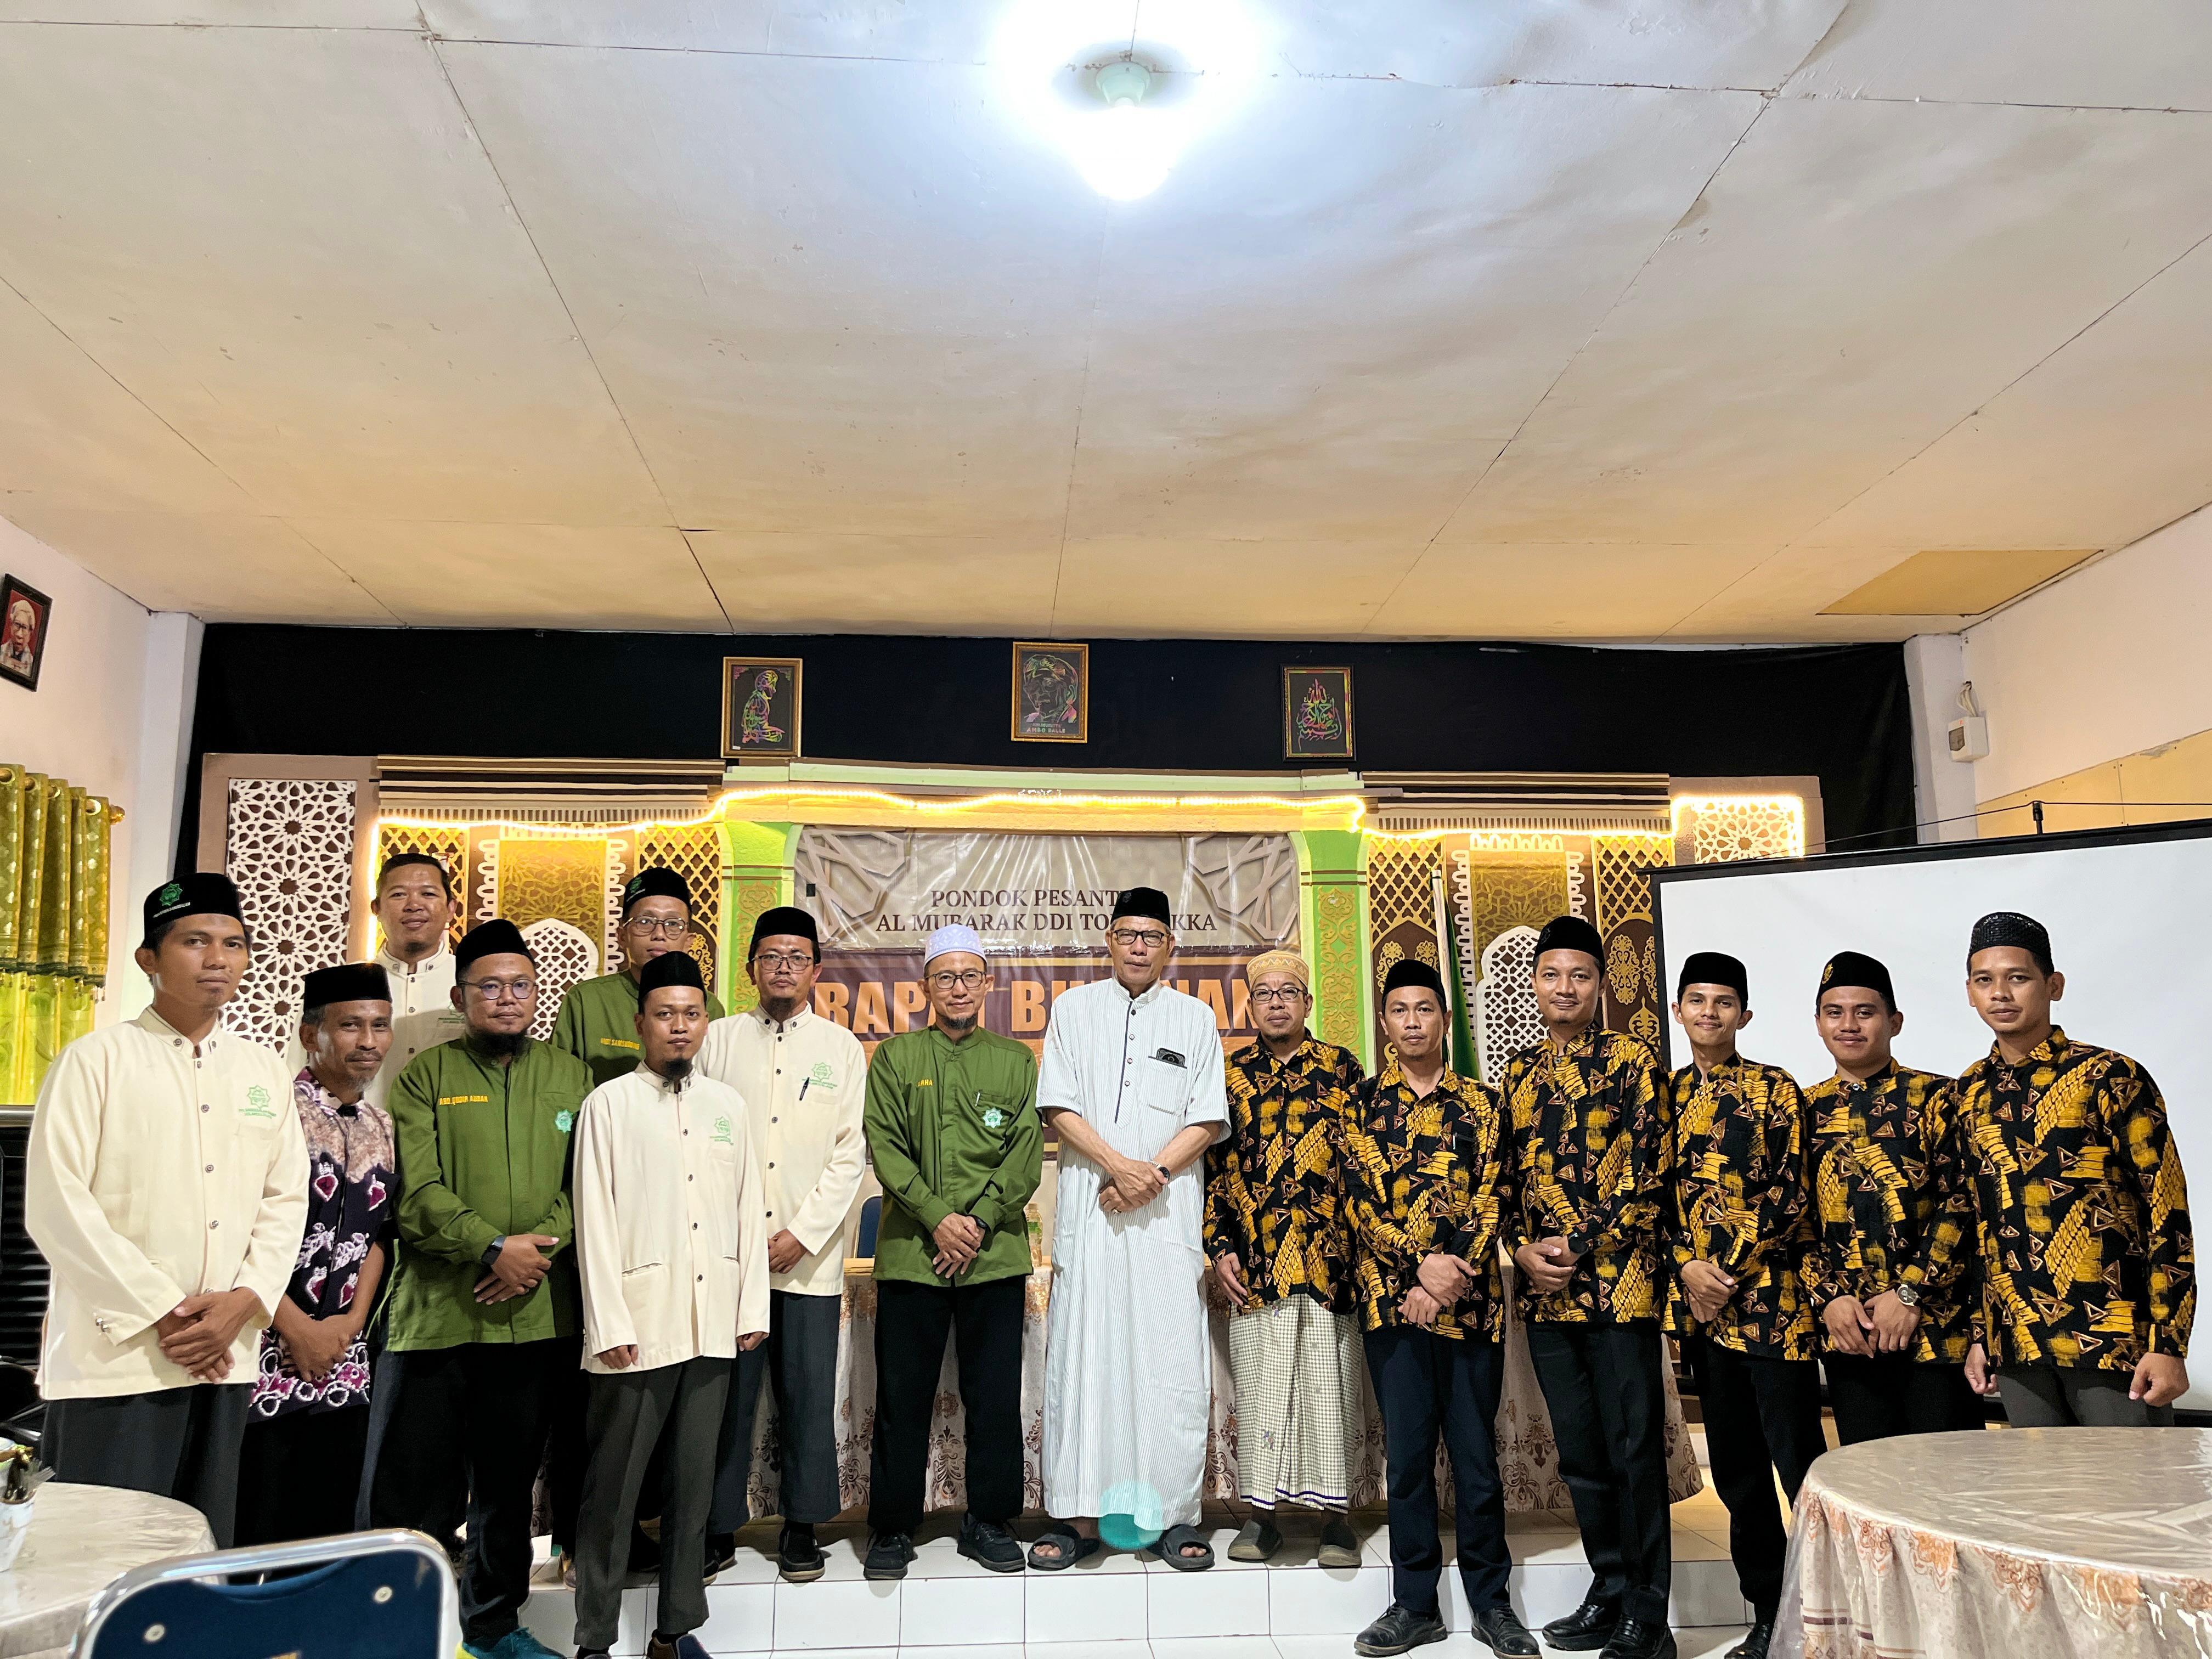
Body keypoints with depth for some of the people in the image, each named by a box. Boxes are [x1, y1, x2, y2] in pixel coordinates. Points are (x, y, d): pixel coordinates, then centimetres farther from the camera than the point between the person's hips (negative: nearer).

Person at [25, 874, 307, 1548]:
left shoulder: (264, 1072, 11)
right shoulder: (96, 1059, -3)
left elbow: (285, 1199, 10)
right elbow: (55, 1204, -9)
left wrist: (244, 1301, -7)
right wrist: (162, 1313, -13)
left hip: (224, 1359, 4)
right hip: (113, 1359, -4)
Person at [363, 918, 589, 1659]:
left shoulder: (569, 1077, 10)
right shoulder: (426, 1076, 2)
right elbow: (416, 1191, -9)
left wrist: (539, 1248, -13)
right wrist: (494, 1247, -18)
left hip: (536, 1313, 3)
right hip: (436, 1312, -3)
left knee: (509, 1482, 16)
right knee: (411, 1486, 0)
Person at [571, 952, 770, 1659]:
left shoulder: (726, 1104, 10)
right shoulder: (610, 1103, -1)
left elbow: (749, 1210, 11)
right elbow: (594, 1221, -5)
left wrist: (752, 1308, 6)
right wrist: (609, 1324, -11)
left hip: (713, 1324, 4)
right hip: (639, 1326, -4)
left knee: (694, 1480, 10)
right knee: (613, 1487, 3)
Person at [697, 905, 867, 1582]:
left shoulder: (842, 1048, 7)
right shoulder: (718, 1039, 8)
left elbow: (851, 1152, 2)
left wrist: (804, 1233, -7)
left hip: (809, 1254, 0)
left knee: (809, 1394, 2)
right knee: (726, 1392, 3)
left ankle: (802, 1526, 17)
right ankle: (717, 1526, 17)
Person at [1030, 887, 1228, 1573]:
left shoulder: (1195, 1018, 12)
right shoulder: (1074, 1009, 10)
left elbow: (1208, 1119, 5)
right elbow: (1058, 1108, 2)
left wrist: (1155, 1172, -9)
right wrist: (1118, 1164, -10)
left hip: (1168, 1208, 0)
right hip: (1089, 1205, 0)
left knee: (1173, 1359, -1)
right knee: (1080, 1356, -1)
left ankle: (1176, 1515, 8)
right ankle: (1076, 1516, 7)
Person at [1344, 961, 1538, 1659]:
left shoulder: (1480, 1102, 7)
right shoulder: (1363, 1103, 7)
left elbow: (1489, 1199, -1)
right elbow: (1362, 1199, -3)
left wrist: (1451, 1277, -12)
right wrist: (1421, 1263, -16)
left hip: (1469, 1301, 0)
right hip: (1392, 1300, 0)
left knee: (1476, 1455, 6)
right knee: (1407, 1456, 6)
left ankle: (1491, 1600, 20)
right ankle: (1414, 1603, 18)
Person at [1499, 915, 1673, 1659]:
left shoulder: (1632, 1061, -4)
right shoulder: (1519, 1072, 13)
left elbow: (1650, 1173, -10)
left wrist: (1580, 1249, -14)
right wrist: (1523, 1250, -1)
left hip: (1618, 1284, -5)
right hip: (1544, 1291, 6)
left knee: (1634, 1450, 0)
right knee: (1578, 1451, 13)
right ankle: (1608, 1592, 27)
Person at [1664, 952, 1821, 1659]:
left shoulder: (1775, 1089, -2)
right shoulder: (1665, 1095, 11)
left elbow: (1788, 1195, -9)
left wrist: (1728, 1273, -13)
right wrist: (1687, 1268, -5)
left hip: (1769, 1300, -5)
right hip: (1700, 1305, 5)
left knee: (1799, 1463, -3)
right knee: (1736, 1470, 12)